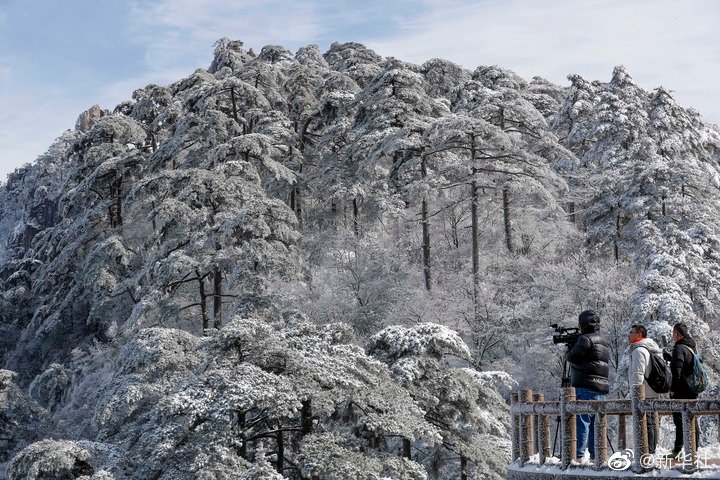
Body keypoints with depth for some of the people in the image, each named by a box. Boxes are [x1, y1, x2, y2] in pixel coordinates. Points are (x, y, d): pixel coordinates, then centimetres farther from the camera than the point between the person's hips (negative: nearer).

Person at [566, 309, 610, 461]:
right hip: (601, 388, 8)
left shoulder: (586, 339, -9)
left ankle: (579, 455, -11)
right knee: (595, 422, 11)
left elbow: (573, 358, -10)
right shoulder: (604, 342, 19)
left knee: (582, 421, -8)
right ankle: (596, 456, 11)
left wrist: (569, 350, 10)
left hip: (585, 387, -8)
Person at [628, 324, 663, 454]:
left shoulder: (639, 350, -12)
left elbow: (638, 373, -19)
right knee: (652, 424, 12)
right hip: (653, 393, 10)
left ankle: (647, 452, -10)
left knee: (646, 424, -9)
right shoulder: (651, 349, 20)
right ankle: (652, 451, 16)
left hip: (643, 394, -10)